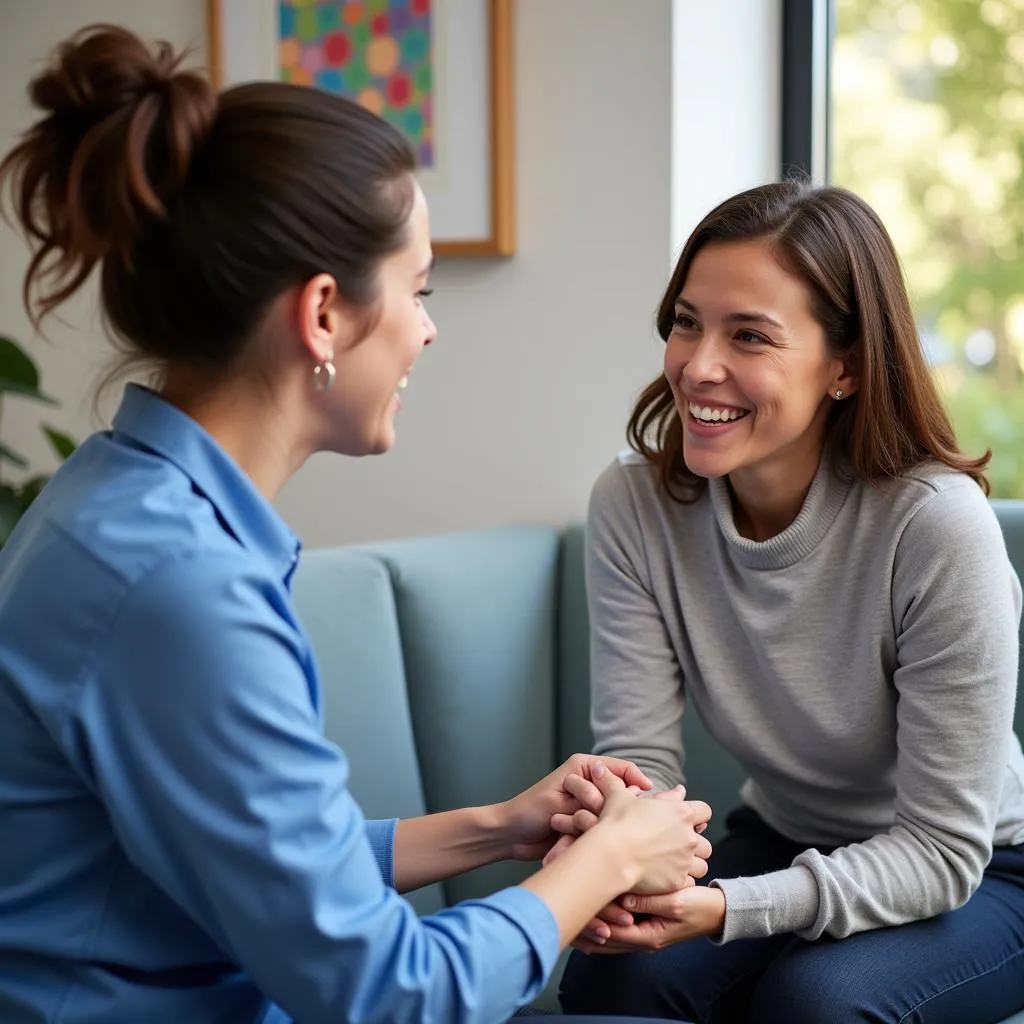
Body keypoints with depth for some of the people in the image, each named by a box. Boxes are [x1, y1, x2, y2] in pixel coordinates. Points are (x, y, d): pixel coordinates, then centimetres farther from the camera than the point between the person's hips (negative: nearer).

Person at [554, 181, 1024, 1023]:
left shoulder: (936, 522, -27)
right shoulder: (635, 504, -15)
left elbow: (943, 847, -24)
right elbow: (640, 759, -14)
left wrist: (727, 909, -38)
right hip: (780, 842, 3)